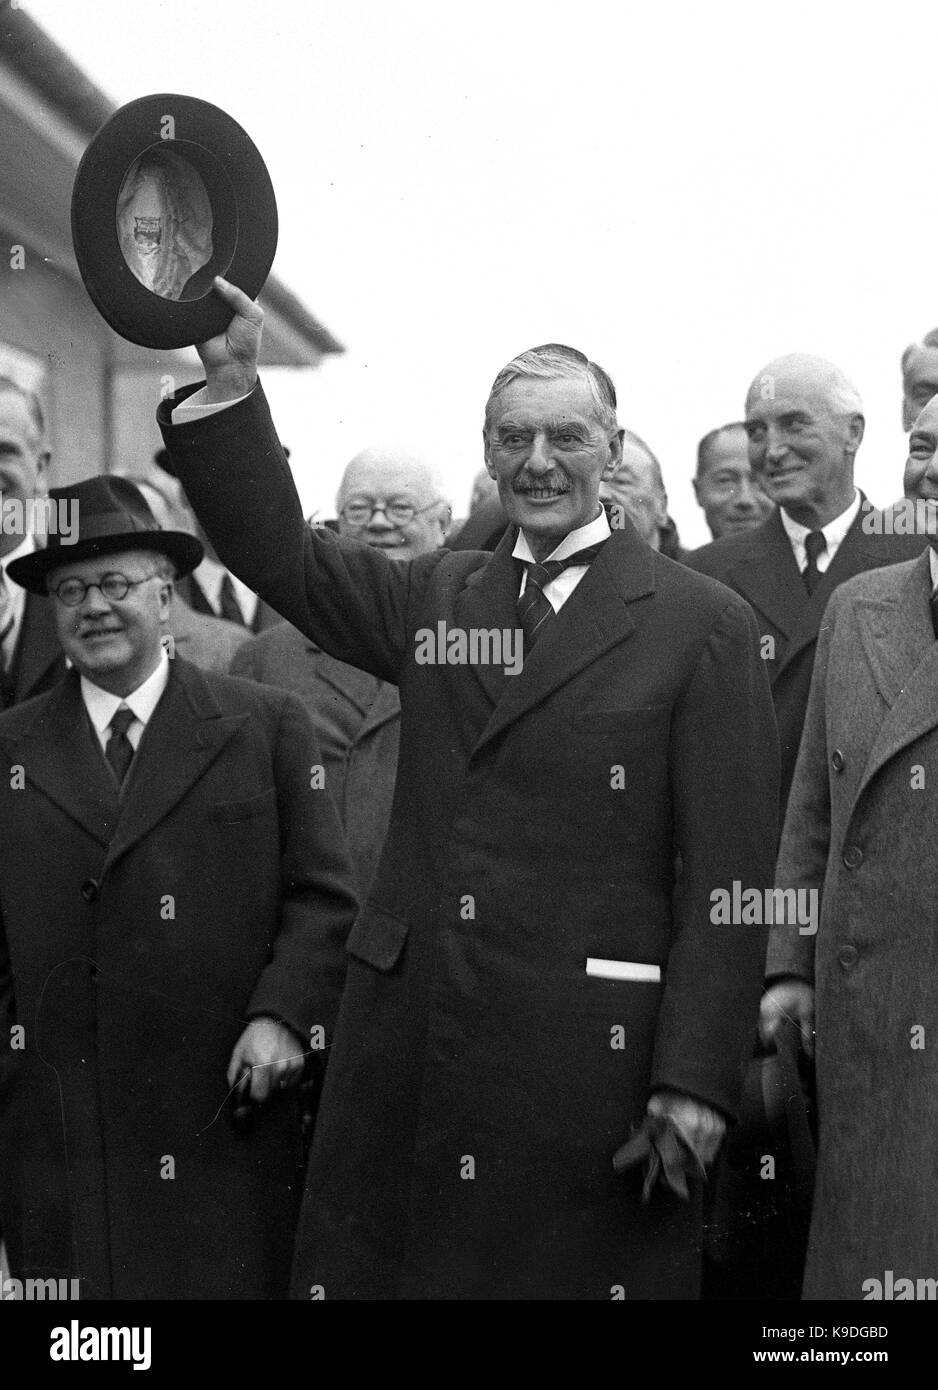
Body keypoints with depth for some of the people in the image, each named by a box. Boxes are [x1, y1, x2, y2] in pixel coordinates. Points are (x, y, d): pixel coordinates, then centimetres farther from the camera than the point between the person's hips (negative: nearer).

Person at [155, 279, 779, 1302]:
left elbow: (726, 874, -5)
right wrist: (230, 384, -9)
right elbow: (283, 555, 4)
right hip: (405, 1034, 4)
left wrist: (695, 1080, -10)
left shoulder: (702, 626, -1)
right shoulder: (434, 597, 14)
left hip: (586, 1052, -4)